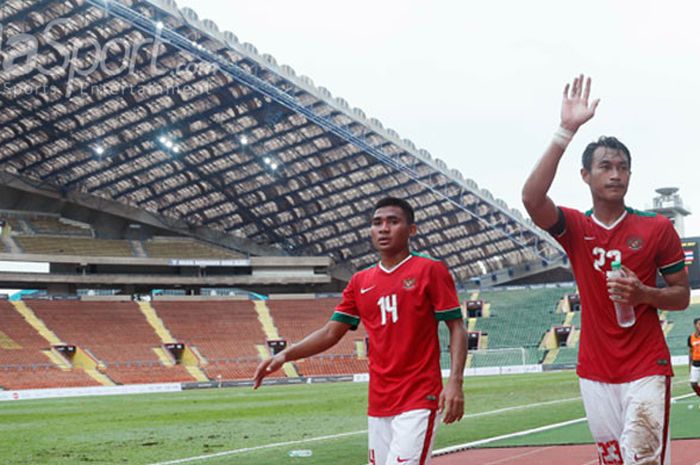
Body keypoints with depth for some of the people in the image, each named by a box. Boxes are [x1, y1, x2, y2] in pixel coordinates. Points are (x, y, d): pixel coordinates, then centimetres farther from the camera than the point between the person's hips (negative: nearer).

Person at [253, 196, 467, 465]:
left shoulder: (430, 271, -2)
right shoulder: (360, 282, 13)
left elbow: (456, 328, -4)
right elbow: (330, 333, 12)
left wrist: (455, 381, -18)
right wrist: (285, 355, -3)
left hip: (419, 401, -6)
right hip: (378, 403, 6)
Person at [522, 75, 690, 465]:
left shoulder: (658, 228, -2)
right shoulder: (574, 227, 0)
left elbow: (683, 295, 5)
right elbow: (532, 198, -21)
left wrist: (643, 293, -18)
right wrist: (567, 131, -26)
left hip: (647, 371, -3)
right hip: (595, 373, 3)